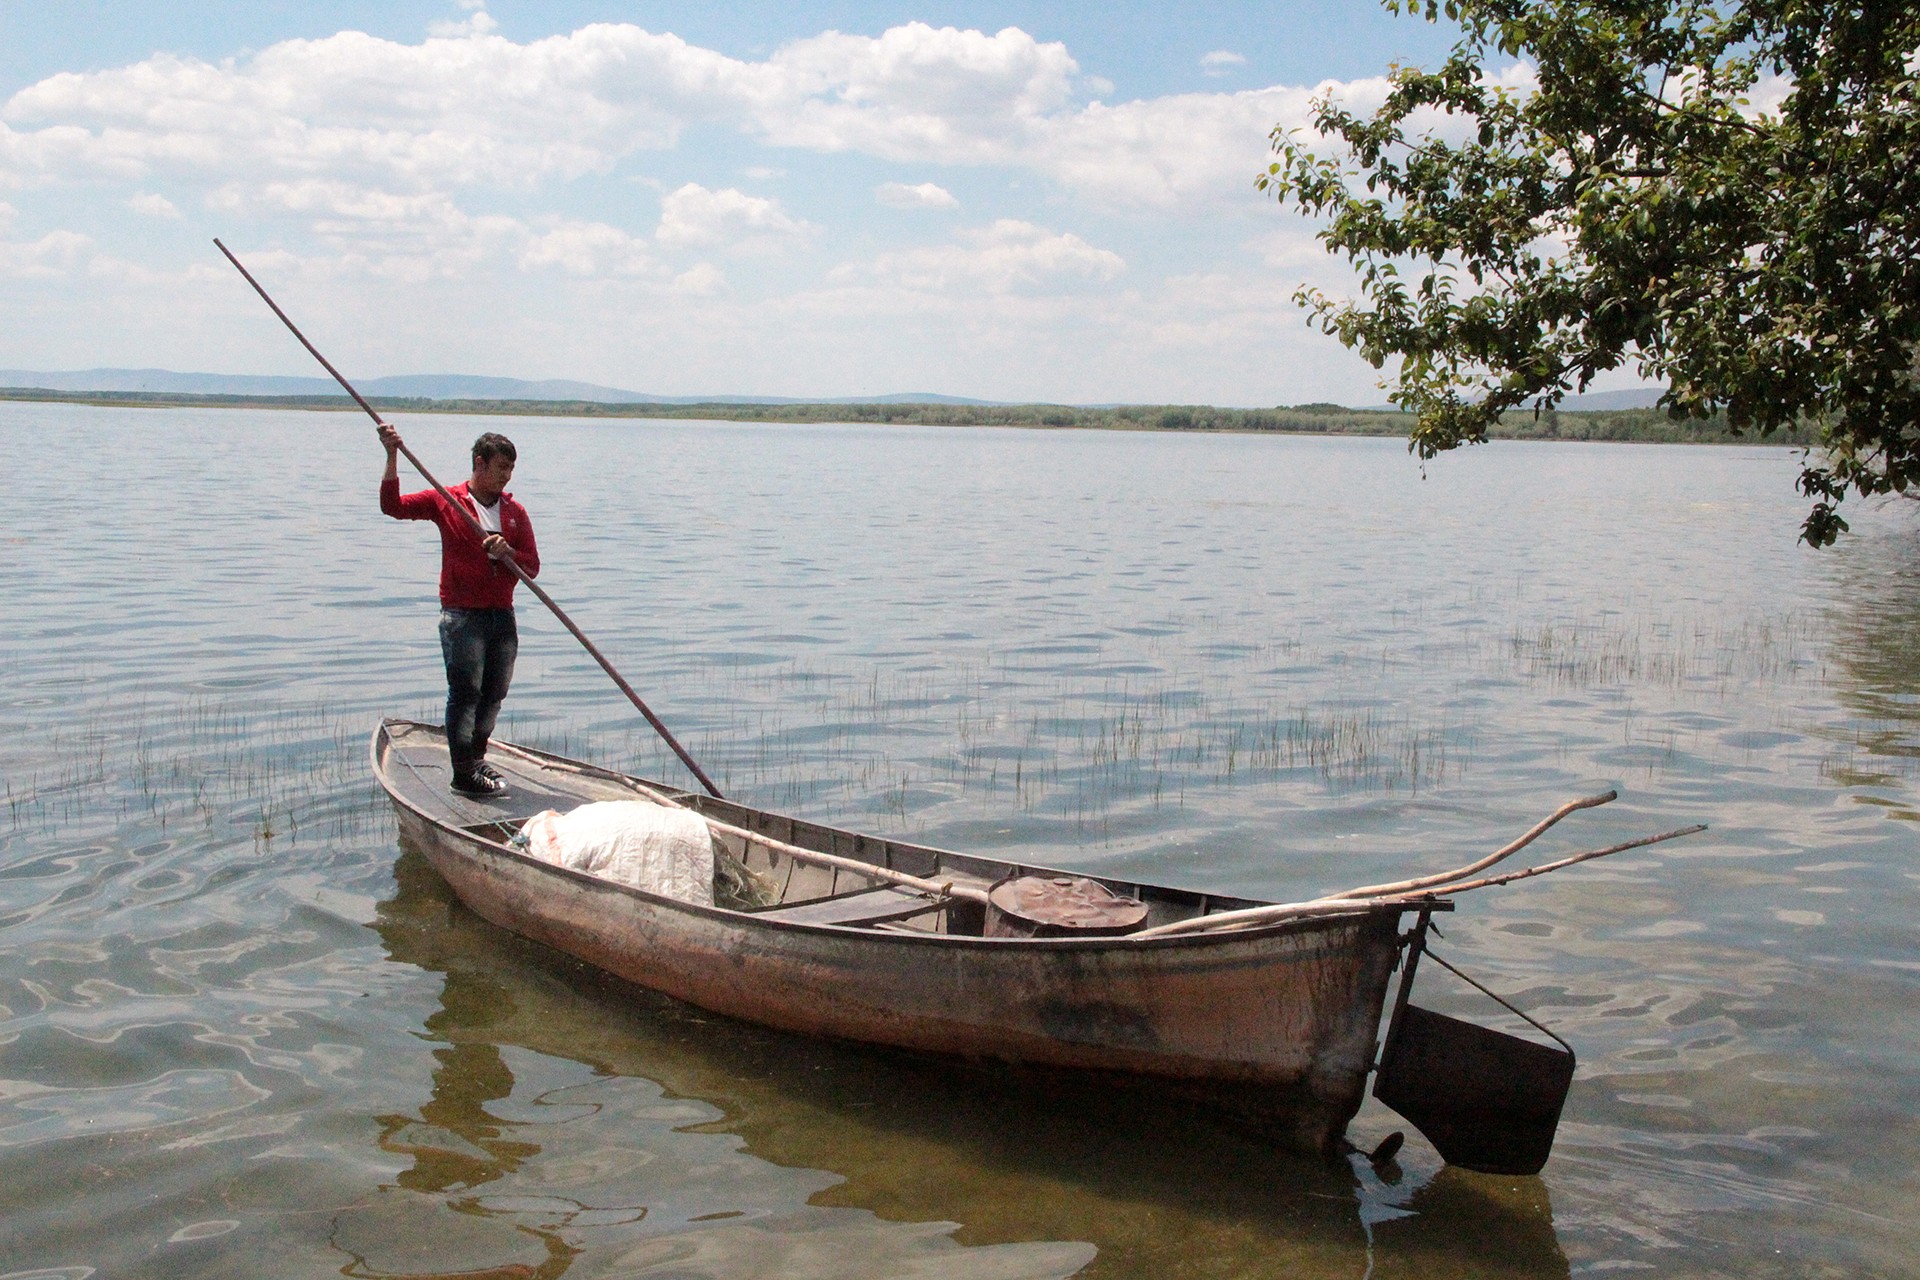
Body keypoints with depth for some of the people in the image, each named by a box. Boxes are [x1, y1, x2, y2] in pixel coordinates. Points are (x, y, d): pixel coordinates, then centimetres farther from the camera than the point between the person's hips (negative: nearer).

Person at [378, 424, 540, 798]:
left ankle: (475, 759, 25)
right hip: (462, 615, -5)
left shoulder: (516, 512, 11)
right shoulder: (447, 502, 1)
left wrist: (507, 553, -14)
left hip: (502, 616, 5)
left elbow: (532, 567, 7)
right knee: (465, 691, -9)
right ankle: (464, 773, -5)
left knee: (494, 694, 9)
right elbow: (393, 506, -7)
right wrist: (392, 457, -16)